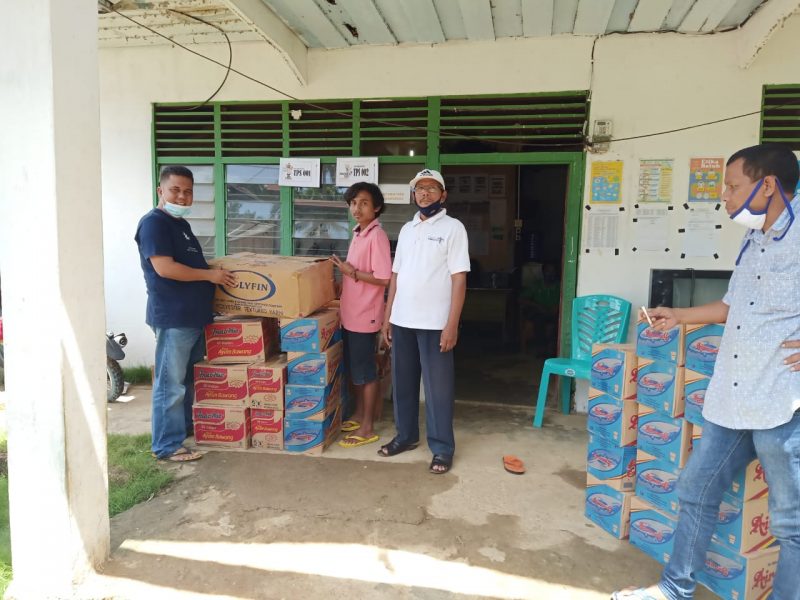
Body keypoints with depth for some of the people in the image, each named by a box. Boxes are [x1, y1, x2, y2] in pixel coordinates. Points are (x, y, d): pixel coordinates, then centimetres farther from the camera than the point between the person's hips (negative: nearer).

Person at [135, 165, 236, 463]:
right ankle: (167, 446, 7)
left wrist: (213, 271, 15)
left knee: (190, 379, 20)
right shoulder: (153, 223, -14)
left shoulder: (181, 223, 17)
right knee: (170, 384, -2)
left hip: (193, 315, 10)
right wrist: (210, 275, -18)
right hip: (172, 317, -10)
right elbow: (165, 268, -23)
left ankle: (186, 425, 36)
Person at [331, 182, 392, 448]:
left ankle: (367, 428, 12)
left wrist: (351, 272, -19)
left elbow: (384, 279, -21)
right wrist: (344, 269, 7)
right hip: (350, 313, 9)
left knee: (365, 371, 1)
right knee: (353, 367, 18)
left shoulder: (377, 236, -16)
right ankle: (358, 414, 33)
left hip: (365, 315, -9)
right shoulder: (358, 234, 12)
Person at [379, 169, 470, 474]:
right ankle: (406, 435, 30)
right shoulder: (406, 229, 12)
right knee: (403, 382, 14)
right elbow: (396, 276, 15)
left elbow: (459, 279, -10)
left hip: (435, 323, -5)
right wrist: (387, 317, 11)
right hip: (402, 321, 6)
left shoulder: (453, 228, -4)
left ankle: (442, 448, 14)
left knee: (438, 387, 2)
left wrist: (452, 325, -16)